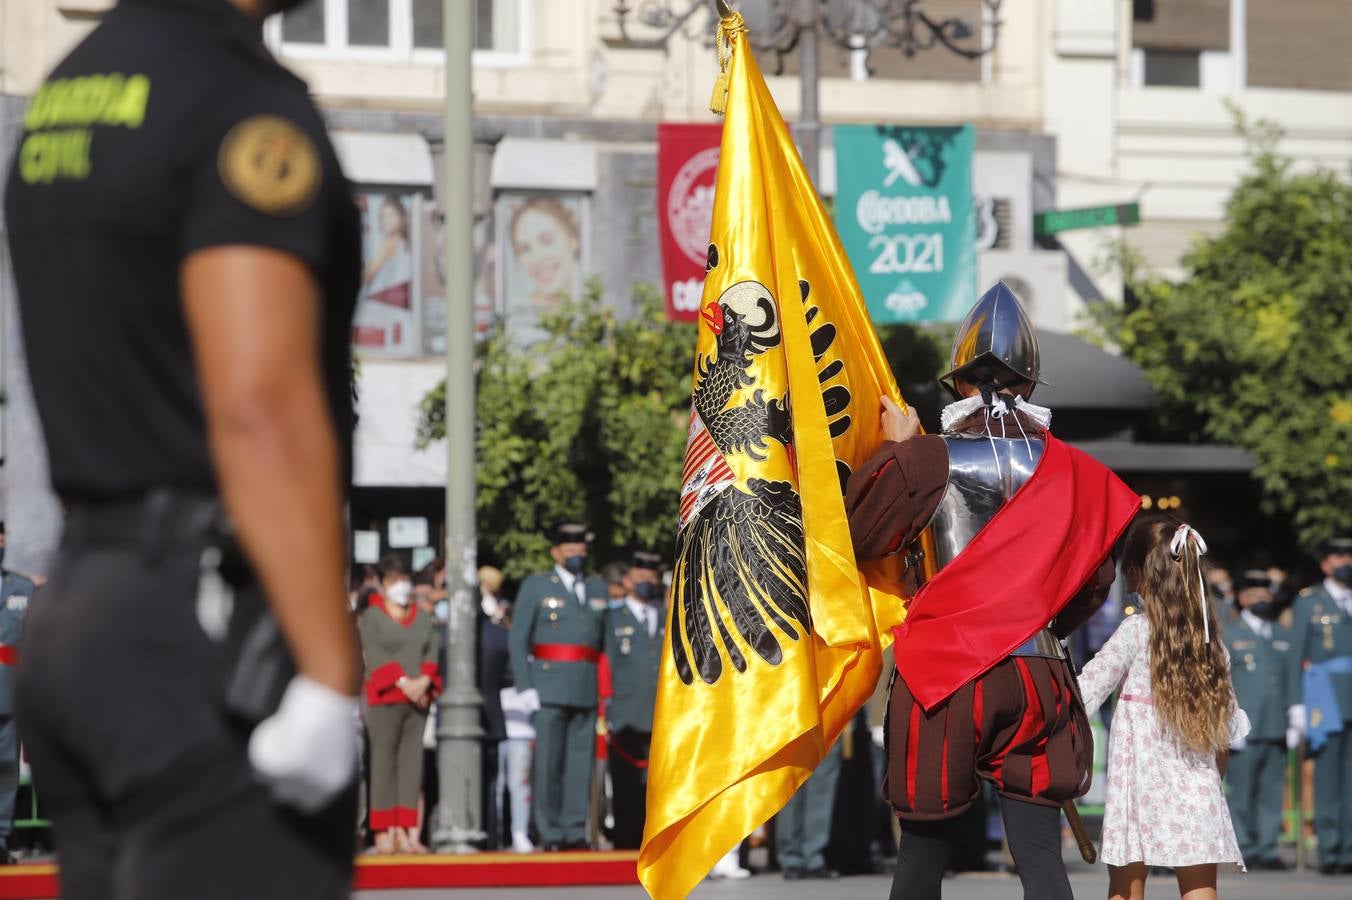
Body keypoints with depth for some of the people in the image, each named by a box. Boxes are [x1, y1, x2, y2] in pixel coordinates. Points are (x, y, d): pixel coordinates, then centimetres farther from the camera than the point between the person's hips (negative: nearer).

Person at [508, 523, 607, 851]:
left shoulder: (598, 589, 17)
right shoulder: (535, 586, 6)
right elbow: (518, 639, 1)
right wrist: (525, 687, -8)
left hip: (588, 689, 3)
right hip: (549, 688, -3)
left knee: (581, 762, 2)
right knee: (548, 762, -5)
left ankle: (575, 831, 6)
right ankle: (550, 833, -2)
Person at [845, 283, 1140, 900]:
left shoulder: (929, 461, -5)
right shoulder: (1070, 472, 4)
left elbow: (856, 531, 1)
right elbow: (1094, 578, 13)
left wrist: (896, 449, 11)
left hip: (944, 676, -2)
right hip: (1038, 681, 2)